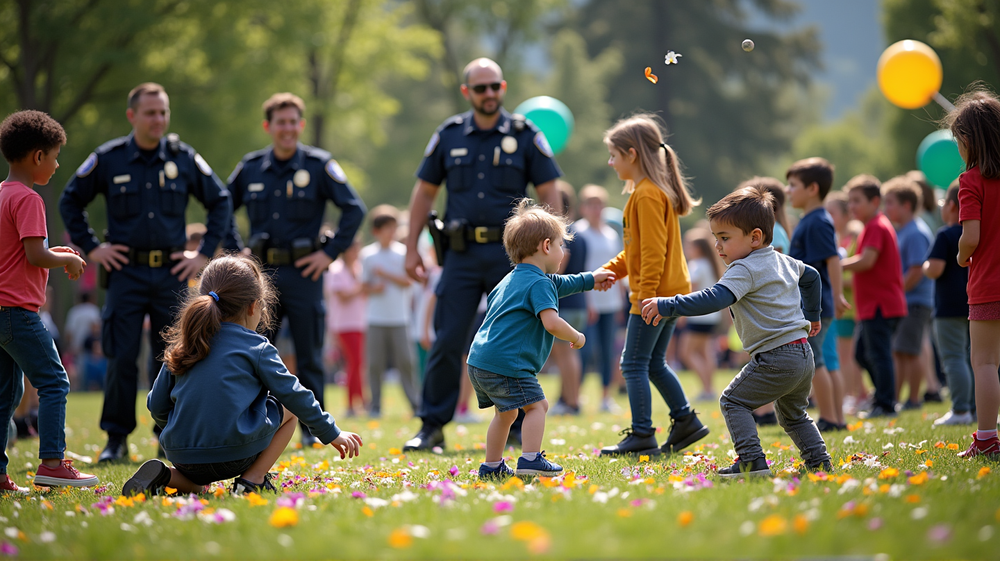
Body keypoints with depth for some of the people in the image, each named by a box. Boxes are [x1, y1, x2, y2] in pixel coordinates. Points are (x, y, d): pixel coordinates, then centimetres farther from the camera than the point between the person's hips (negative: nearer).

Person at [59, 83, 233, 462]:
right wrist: (91, 248, 4)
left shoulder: (183, 158, 3)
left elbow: (221, 202, 13)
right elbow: (70, 202, 11)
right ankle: (116, 439, 5)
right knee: (122, 358, -5)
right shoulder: (108, 159, 0)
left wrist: (205, 253, 6)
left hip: (172, 273, 1)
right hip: (127, 271, -1)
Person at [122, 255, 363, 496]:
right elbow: (293, 394, 5)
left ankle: (164, 476, 4)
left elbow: (157, 405, 15)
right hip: (234, 454, -5)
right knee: (289, 409, 18)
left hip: (181, 456, 5)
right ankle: (252, 480, 5)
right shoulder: (256, 348, 0)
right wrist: (332, 433, 16)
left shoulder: (180, 348, 13)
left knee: (195, 484, 38)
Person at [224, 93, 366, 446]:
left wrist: (330, 252, -7)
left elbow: (354, 209, -4)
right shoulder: (250, 168, 7)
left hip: (303, 273, -3)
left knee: (309, 357, 3)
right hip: (261, 272, 3)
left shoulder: (319, 165, -3)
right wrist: (235, 251, 10)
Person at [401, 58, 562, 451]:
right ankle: (432, 426, 6)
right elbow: (424, 192, 13)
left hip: (510, 252, -1)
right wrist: (411, 248, 8)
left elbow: (549, 195, 3)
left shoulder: (525, 135, 3)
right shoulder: (448, 136, 8)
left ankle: (517, 426, 10)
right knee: (447, 341, -1)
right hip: (462, 252, 1)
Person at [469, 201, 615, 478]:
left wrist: (590, 280, 52)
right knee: (536, 405, -5)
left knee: (505, 412, 21)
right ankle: (530, 460, -14)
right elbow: (552, 323, -24)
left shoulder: (513, 279, 23)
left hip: (479, 361, 10)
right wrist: (576, 337, -5)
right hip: (506, 362, -10)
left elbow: (561, 284, 42)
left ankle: (491, 466, 24)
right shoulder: (539, 283, -10)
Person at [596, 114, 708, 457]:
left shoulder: (647, 195, -15)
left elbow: (653, 252, -21)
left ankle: (642, 436, -5)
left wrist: (647, 296, -23)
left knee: (634, 364, -5)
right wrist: (609, 271, 15)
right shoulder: (657, 191, 17)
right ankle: (685, 422, 19)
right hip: (671, 290, 10)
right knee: (654, 363, 17)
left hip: (656, 293, -10)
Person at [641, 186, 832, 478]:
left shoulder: (745, 269, -15)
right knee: (792, 413, 26)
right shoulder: (784, 262, 15)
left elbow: (715, 299, -29)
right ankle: (819, 462, 22)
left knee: (733, 400, 0)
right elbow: (811, 276, 34)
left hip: (776, 359, -9)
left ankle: (752, 461, -10)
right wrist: (811, 316, 49)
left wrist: (669, 306, -31)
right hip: (804, 355, 9)